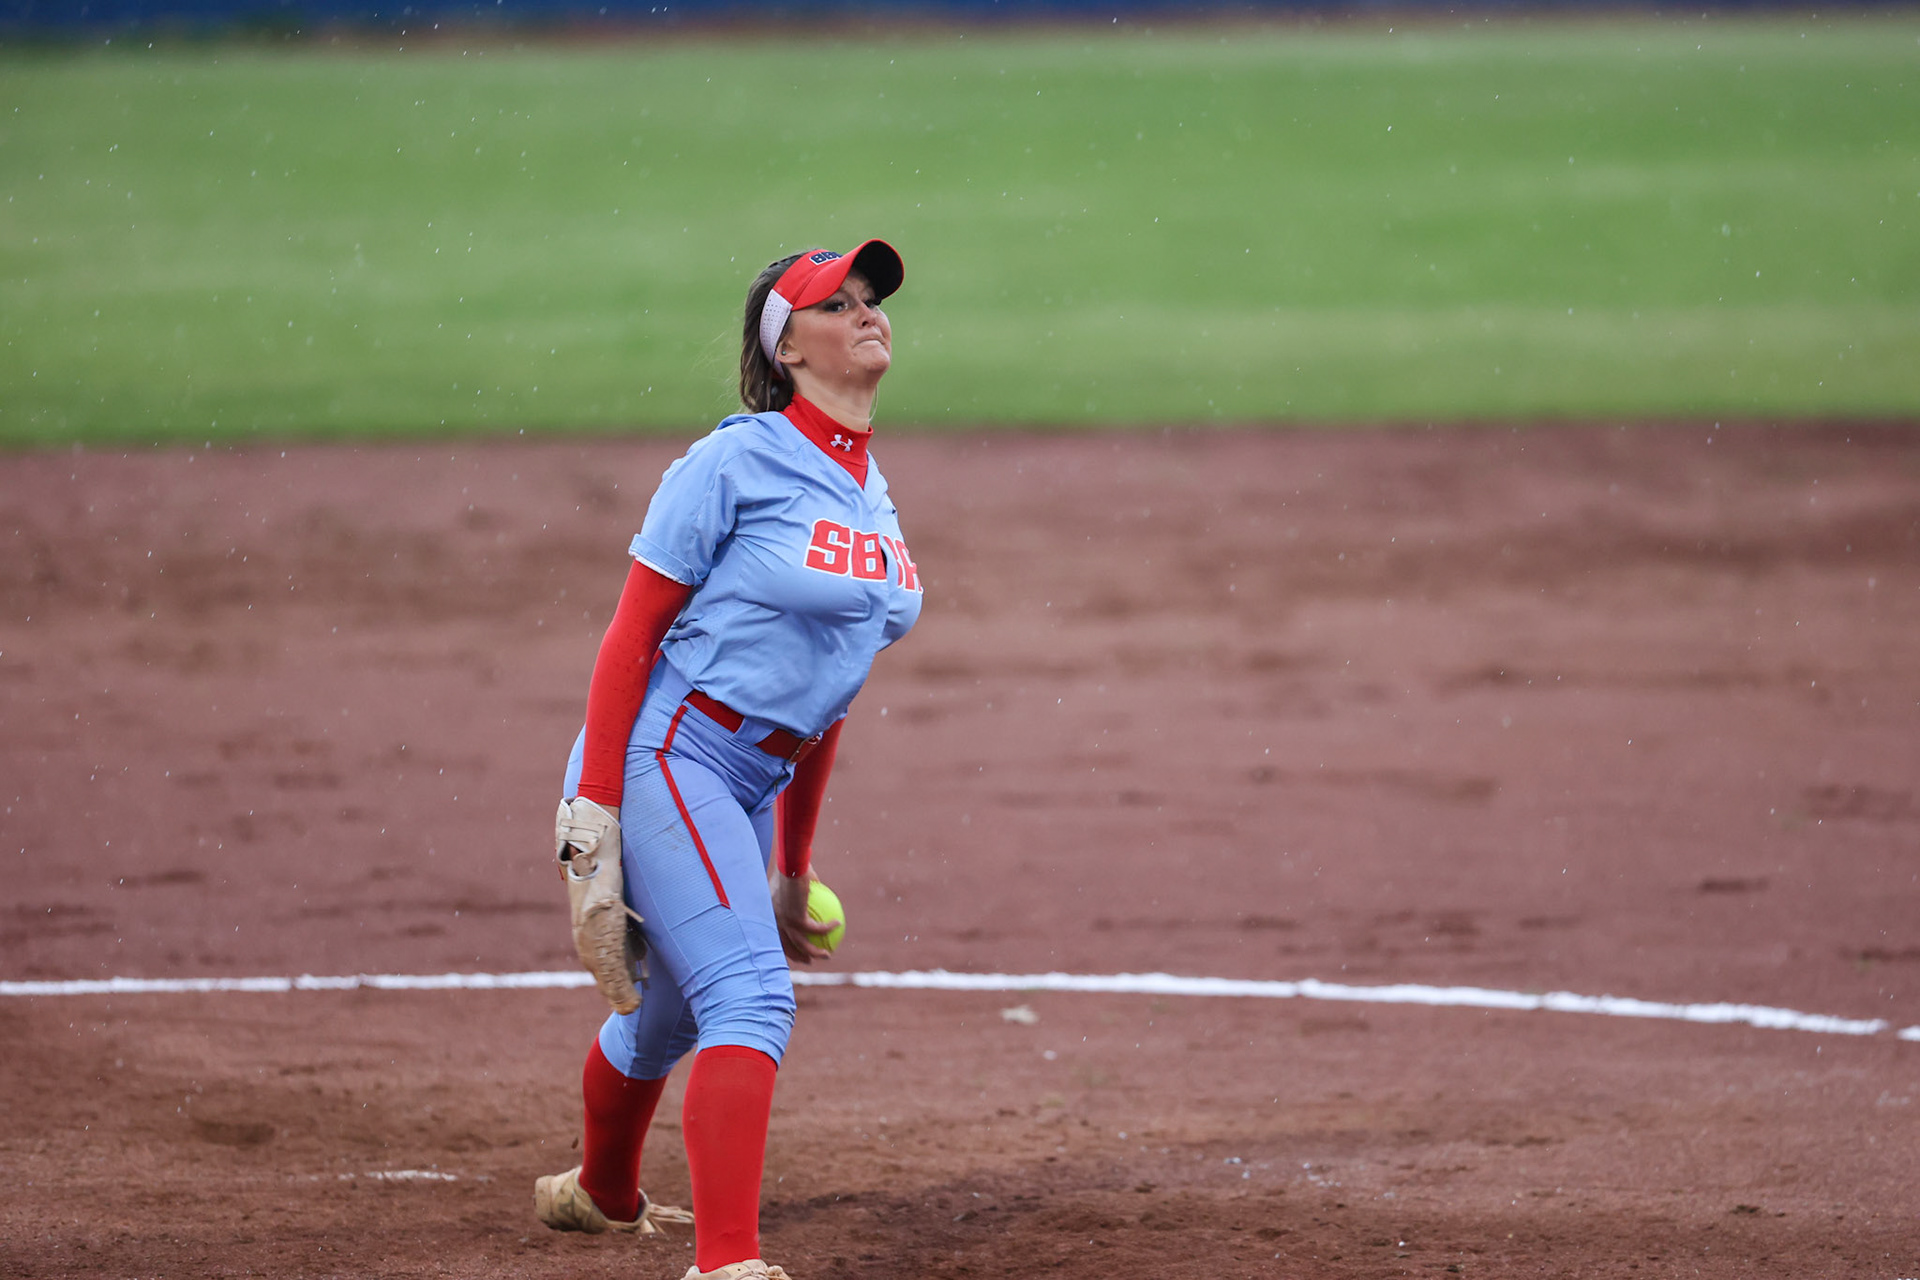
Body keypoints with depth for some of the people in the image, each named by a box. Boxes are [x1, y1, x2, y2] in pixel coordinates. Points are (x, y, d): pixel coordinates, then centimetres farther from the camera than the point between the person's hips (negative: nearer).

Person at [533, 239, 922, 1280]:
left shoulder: (872, 498, 14)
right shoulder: (738, 464, -10)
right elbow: (631, 637, -11)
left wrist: (794, 867, 21)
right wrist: (593, 808, -18)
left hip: (755, 787, 8)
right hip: (666, 756, -8)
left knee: (671, 1012, 22)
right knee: (751, 992, -22)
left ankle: (600, 1195, 48)